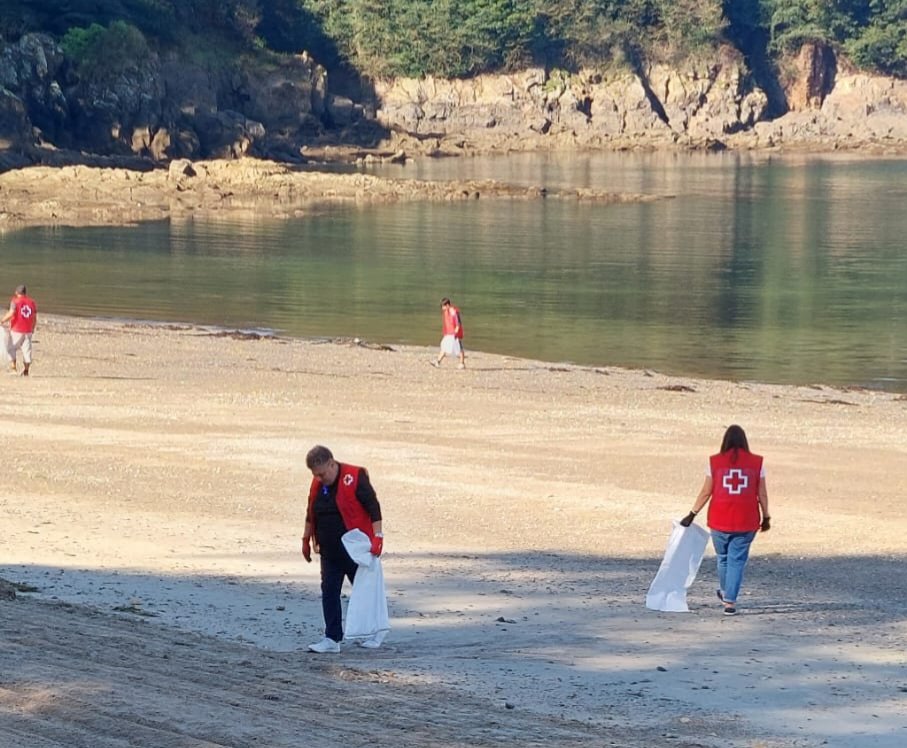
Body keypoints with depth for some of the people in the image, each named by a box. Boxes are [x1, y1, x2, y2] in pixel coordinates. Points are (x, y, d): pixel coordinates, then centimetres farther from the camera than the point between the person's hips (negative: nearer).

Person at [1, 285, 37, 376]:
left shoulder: (15, 301, -7)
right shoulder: (32, 302, 6)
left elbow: (11, 313, -21)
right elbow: (35, 318, 9)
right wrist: (33, 328, 22)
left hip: (16, 330, -4)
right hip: (28, 330, 4)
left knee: (12, 348, 8)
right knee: (27, 350, 7)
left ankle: (13, 366, -5)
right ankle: (26, 370, 9)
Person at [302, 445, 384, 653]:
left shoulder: (354, 478, -14)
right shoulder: (317, 484, 6)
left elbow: (373, 508, -15)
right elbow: (311, 514, 20)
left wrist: (377, 536, -21)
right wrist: (306, 539, 22)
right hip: (329, 550, 6)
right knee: (329, 592, 2)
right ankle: (332, 638, 4)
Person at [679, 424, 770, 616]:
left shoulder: (715, 462, -2)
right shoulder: (756, 463, 0)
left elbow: (706, 492, -1)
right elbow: (762, 494, 1)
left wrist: (692, 514, 7)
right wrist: (766, 517, 11)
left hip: (720, 521, 1)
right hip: (746, 521, -1)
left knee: (723, 557, 19)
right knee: (737, 560, 4)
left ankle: (725, 592, 38)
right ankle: (729, 601, -1)